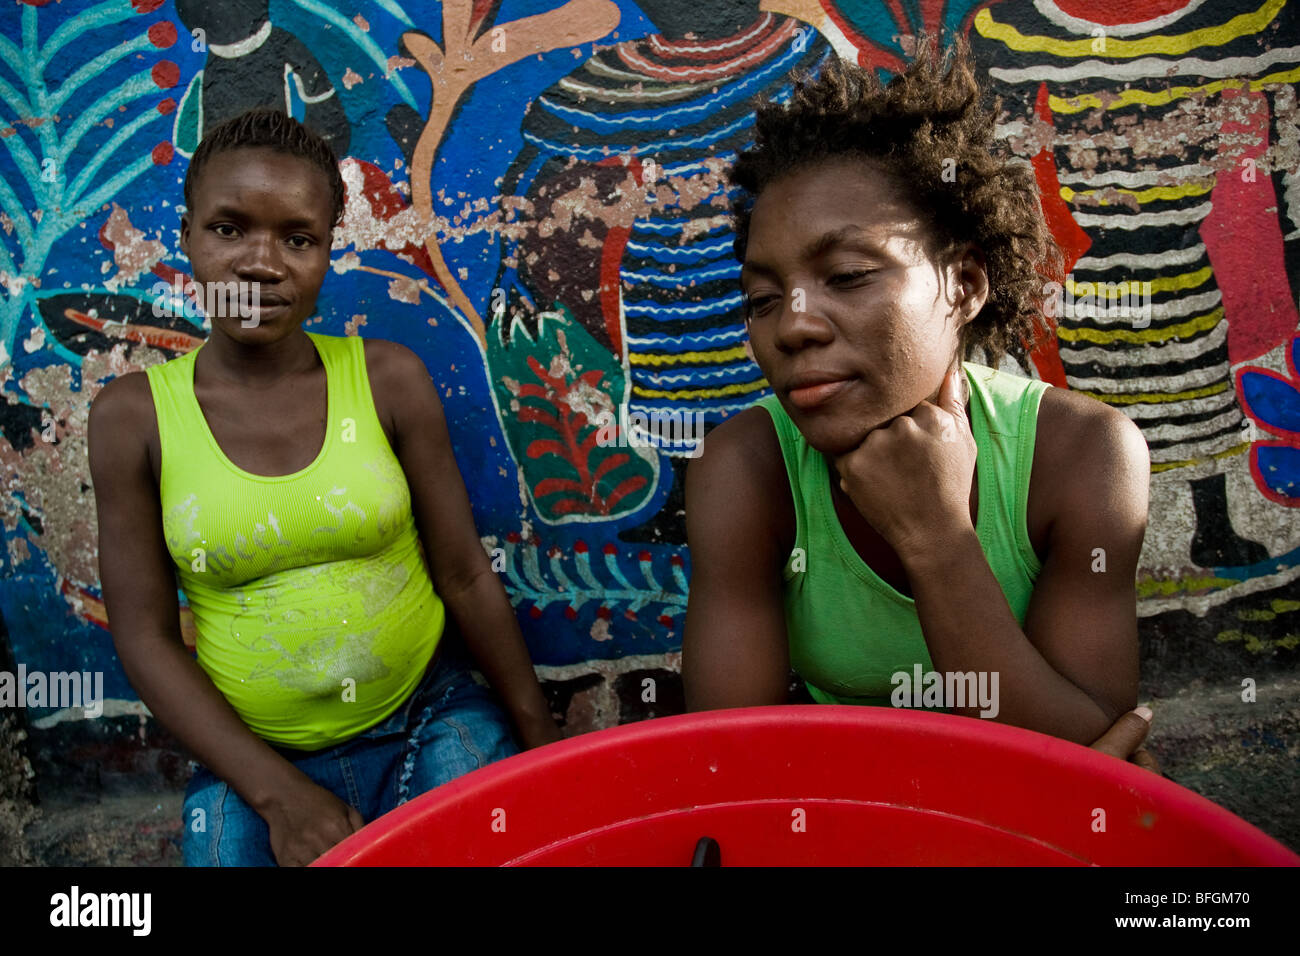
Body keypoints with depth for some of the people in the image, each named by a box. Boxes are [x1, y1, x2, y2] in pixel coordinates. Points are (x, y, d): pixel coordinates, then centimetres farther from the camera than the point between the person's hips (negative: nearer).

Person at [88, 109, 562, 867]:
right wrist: (278, 794, -12)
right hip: (250, 760, 1)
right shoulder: (133, 416, -6)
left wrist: (542, 739, 2)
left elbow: (465, 575, -3)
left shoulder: (388, 378, -8)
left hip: (431, 725, 0)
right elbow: (145, 635, -4)